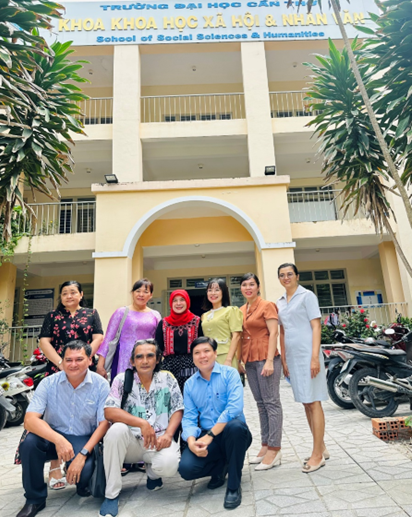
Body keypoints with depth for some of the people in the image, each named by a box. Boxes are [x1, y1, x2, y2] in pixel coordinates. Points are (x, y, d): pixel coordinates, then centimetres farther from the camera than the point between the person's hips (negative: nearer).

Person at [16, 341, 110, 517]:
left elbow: (104, 423, -13)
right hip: (53, 437, 2)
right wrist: (58, 440, -35)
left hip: (84, 440, -1)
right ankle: (35, 499, -4)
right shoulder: (49, 383, -10)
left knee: (84, 470, -29)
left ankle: (83, 485, 12)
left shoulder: (101, 384, -12)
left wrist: (83, 454, -25)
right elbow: (30, 420, -19)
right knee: (30, 442, -28)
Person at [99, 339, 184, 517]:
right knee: (117, 429, -31)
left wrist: (168, 434, -16)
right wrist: (142, 423, -24)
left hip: (159, 441, 0)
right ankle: (111, 494, -13)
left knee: (169, 464, -30)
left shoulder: (167, 379, 2)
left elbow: (177, 410, 2)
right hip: (131, 442, 0)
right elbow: (109, 411, -15)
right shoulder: (122, 379, -3)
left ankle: (152, 474, 11)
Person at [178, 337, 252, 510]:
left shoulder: (229, 373, -8)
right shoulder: (189, 384, 6)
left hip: (232, 435, -3)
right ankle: (221, 466, 13)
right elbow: (189, 418, 1)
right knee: (186, 468, -22)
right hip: (206, 436, 4)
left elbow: (235, 407, -22)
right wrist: (191, 441, -20)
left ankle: (234, 486, -13)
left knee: (234, 426, -37)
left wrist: (209, 436, -24)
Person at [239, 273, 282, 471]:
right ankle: (265, 445, 23)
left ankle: (274, 450, 6)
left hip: (265, 358, -7)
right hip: (249, 361, 7)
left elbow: (273, 333, -11)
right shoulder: (241, 311, 12)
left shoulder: (267, 306, -5)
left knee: (271, 402, -1)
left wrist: (269, 361, -18)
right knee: (260, 403, 13)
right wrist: (239, 360, 11)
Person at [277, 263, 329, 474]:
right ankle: (321, 448, 25)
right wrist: (283, 360, 12)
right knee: (306, 403, 12)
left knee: (313, 402, -2)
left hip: (307, 355, -7)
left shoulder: (307, 296, -4)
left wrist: (315, 357, -17)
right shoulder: (280, 302, 14)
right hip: (292, 357, 7)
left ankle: (317, 454, 7)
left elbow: (316, 326, -10)